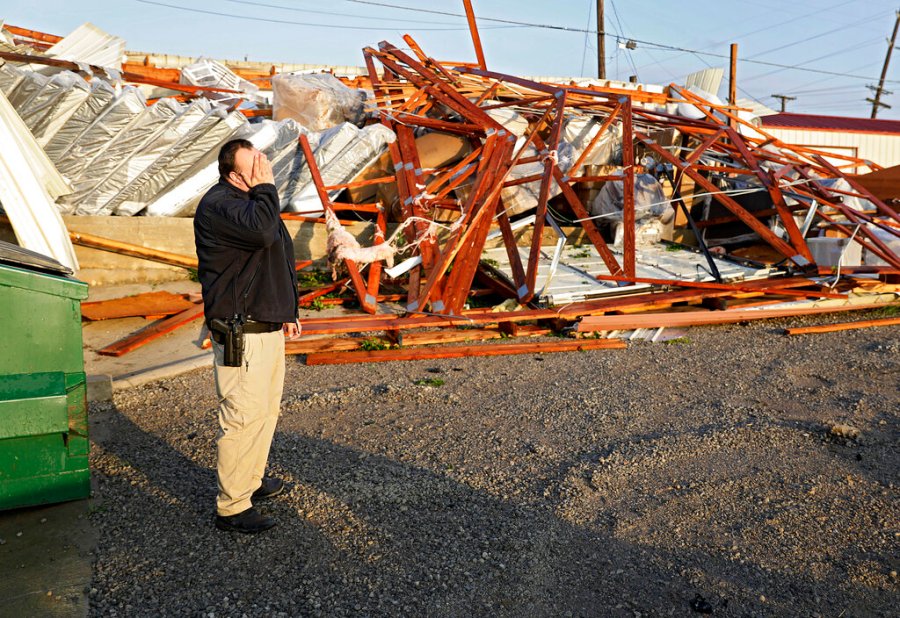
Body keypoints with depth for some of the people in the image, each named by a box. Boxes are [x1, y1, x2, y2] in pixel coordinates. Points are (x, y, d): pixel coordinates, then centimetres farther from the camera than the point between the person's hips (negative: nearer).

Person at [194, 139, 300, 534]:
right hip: (242, 333, -10)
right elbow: (261, 231, -34)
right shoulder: (218, 205, -14)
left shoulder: (253, 199, 17)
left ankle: (251, 480, 35)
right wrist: (265, 186, -17)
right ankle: (232, 508, 5)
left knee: (266, 410, 19)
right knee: (243, 416, -6)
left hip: (268, 326, 10)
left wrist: (288, 311, 25)